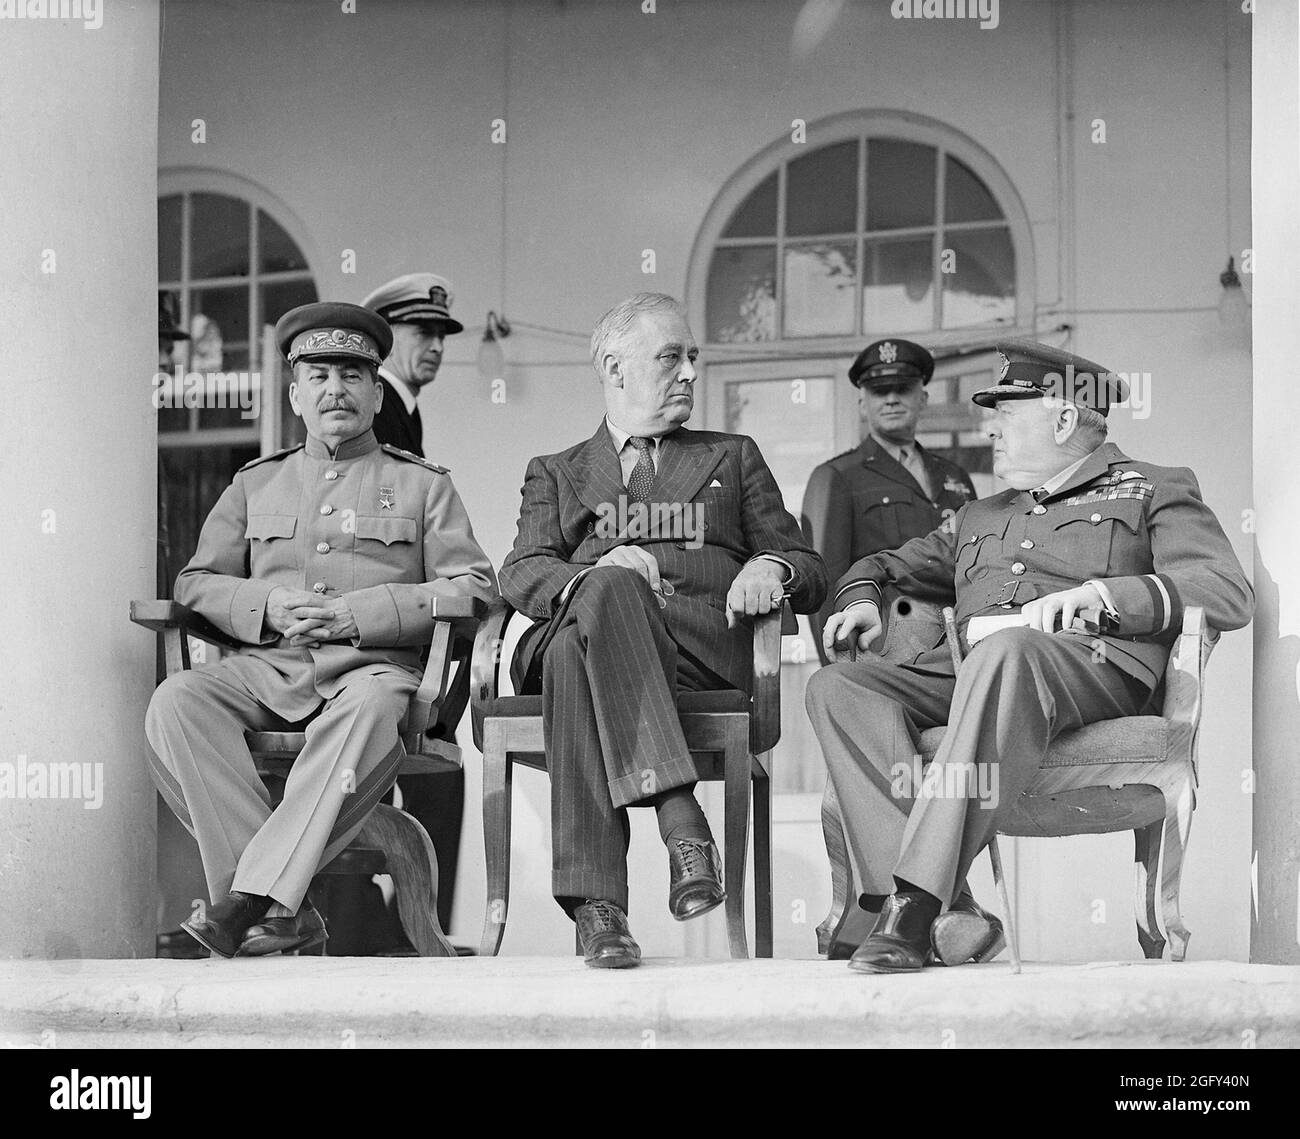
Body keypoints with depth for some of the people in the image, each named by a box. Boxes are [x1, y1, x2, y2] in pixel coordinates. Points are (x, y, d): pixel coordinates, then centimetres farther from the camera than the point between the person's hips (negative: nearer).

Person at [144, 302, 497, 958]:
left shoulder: (422, 485, 17)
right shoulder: (255, 484, 25)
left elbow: (473, 589, 5)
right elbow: (196, 583, 19)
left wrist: (361, 613, -9)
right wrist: (267, 606, -4)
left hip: (377, 665, -3)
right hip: (268, 665, 3)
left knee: (372, 710, -41)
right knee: (175, 702, -30)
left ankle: (254, 896, -41)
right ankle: (285, 911, -35)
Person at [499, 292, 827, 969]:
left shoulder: (732, 458, 32)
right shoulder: (557, 474, 28)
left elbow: (812, 577, 24)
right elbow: (520, 576, 8)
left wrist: (772, 567, -3)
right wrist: (596, 576, -16)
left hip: (705, 644, 0)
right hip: (578, 628, 0)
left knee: (581, 654, -37)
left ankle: (596, 909, -46)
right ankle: (680, 823, -49)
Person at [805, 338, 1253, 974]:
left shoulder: (1152, 491, 18)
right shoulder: (981, 517, 36)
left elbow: (1230, 595, 2)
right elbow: (886, 565, 47)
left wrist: (1099, 593, -12)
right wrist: (861, 595, 20)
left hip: (1093, 665, -6)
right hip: (966, 672, 6)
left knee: (1007, 651, -41)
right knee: (837, 687, -23)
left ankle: (917, 902, -48)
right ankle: (949, 915, -38)